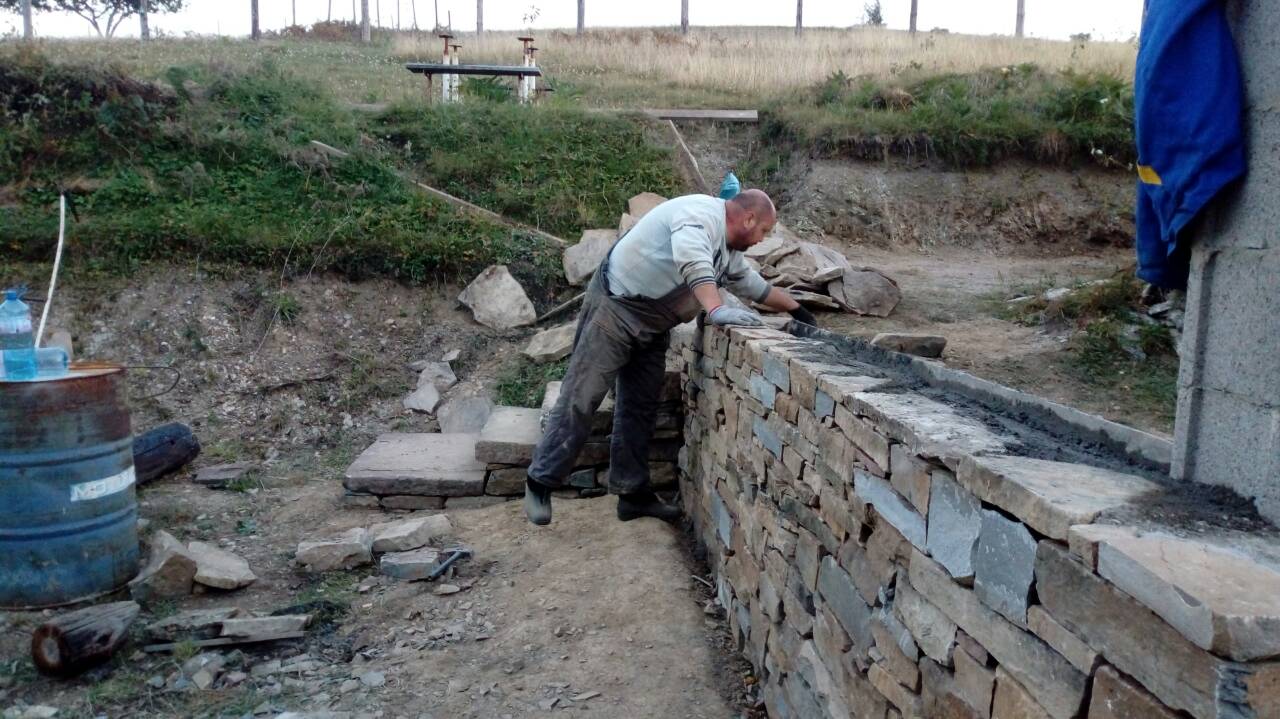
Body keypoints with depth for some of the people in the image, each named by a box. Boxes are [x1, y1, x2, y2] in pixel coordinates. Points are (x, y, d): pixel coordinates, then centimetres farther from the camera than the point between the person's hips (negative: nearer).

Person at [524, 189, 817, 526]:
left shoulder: (729, 252, 15)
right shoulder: (701, 212, -15)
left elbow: (754, 284, 30)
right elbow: (692, 260, -34)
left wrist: (796, 309, 33)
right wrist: (716, 310, -43)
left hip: (652, 328, 10)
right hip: (615, 308, -9)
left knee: (640, 409, 9)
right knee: (580, 399, -6)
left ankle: (633, 493, 16)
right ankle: (541, 482, 4)